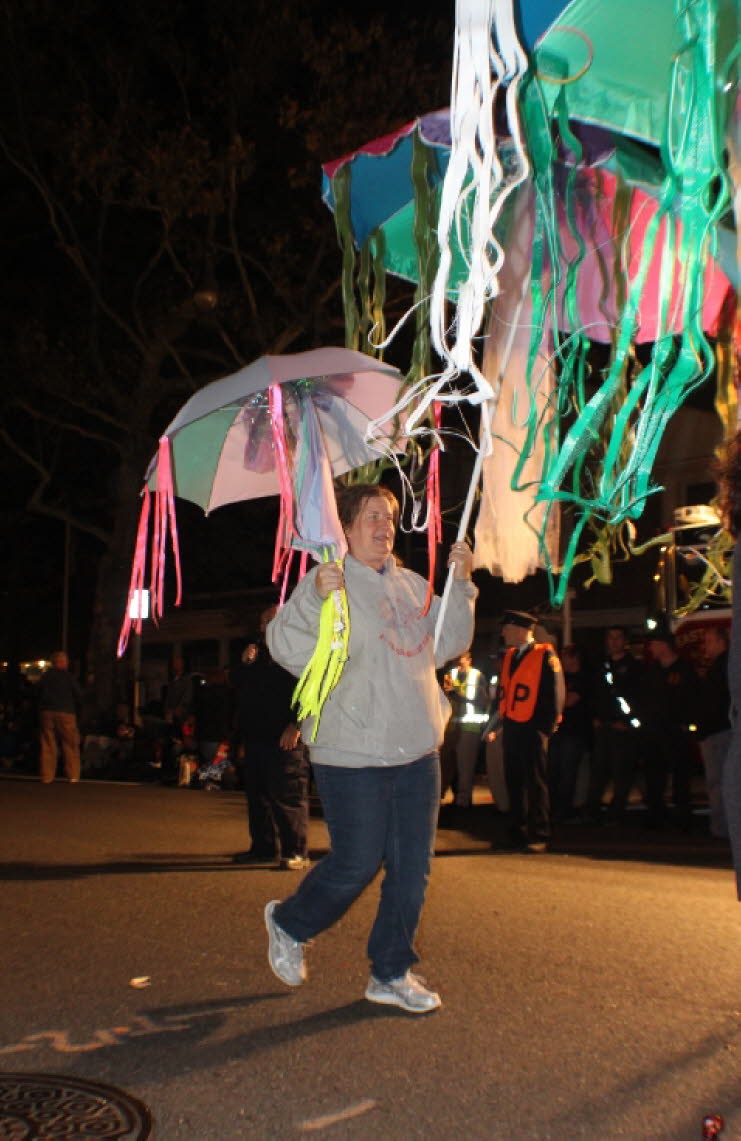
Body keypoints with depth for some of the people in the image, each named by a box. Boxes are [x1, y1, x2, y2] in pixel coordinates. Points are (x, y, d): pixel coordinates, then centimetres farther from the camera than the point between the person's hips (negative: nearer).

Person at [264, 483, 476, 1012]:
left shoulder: (412, 585, 12)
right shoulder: (327, 581, -8)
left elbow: (447, 645, 19)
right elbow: (288, 648, -18)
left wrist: (461, 585, 8)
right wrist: (315, 598, -35)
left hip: (417, 751, 7)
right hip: (353, 755, -7)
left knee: (412, 868, 11)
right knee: (356, 864, 1)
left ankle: (392, 973, 26)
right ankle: (289, 923, 29)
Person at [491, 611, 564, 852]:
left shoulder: (545, 656, -7)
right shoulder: (509, 656, 14)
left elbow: (554, 694, -8)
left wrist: (546, 728, -11)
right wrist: (499, 722, 11)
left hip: (532, 730, -7)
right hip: (510, 728, 7)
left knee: (535, 782, 0)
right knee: (514, 782, 11)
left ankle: (538, 836, 7)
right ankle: (517, 834, 20)